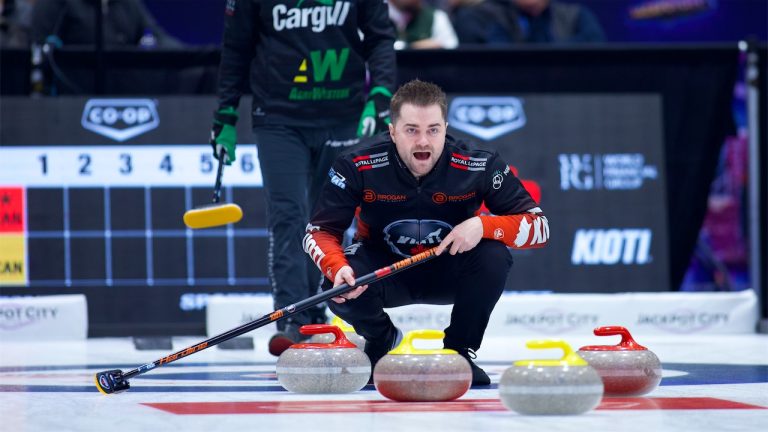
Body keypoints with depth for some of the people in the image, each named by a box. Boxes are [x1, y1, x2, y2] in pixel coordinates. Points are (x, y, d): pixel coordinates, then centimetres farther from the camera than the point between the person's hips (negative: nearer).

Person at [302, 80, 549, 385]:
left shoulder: (479, 166, -24)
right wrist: (337, 268, -38)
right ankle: (381, 340, 7)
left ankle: (460, 352, -5)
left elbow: (539, 227, -21)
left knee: (493, 256, -31)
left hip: (448, 274, 0)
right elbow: (319, 231, -16)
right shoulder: (358, 166, -23)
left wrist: (483, 225, -40)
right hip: (385, 269, 0)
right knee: (339, 287, -32)